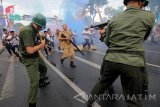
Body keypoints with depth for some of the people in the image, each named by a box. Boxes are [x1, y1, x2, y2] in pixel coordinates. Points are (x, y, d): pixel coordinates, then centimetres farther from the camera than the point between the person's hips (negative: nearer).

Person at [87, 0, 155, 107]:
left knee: (102, 84, 24)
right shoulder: (150, 16, 4)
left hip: (111, 60, 3)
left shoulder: (113, 20, 8)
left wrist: (104, 34, 33)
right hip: (133, 63, -2)